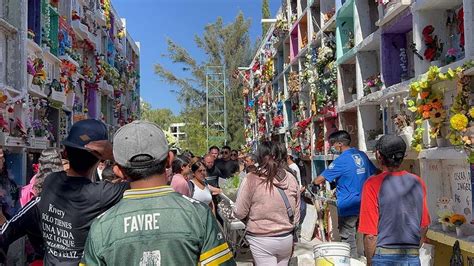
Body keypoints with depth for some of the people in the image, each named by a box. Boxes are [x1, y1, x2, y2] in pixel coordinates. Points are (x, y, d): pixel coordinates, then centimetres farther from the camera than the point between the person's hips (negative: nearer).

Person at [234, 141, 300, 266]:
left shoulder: (252, 179, -16)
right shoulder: (291, 178, -4)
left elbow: (239, 213, -12)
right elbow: (296, 213, 6)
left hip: (261, 239, -4)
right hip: (287, 238, 5)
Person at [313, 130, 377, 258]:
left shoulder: (342, 160, -16)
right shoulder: (362, 155, 5)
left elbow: (319, 180, -16)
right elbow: (374, 173, 18)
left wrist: (312, 183, 5)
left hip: (348, 206, -8)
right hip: (362, 204, 8)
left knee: (348, 240, 2)